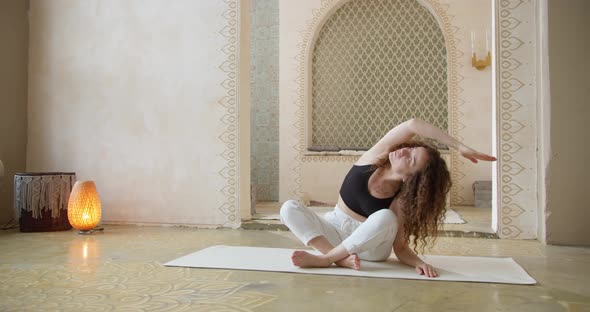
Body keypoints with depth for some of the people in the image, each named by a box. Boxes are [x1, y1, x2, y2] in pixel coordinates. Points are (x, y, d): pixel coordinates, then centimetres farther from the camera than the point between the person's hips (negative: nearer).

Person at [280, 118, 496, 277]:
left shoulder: (402, 201, -23)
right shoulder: (374, 158, -18)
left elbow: (401, 248, -18)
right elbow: (412, 125, -30)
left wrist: (419, 263, -39)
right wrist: (459, 147, -31)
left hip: (369, 244, -3)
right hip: (333, 228, 3)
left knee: (385, 218, -37)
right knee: (289, 208, -21)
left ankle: (323, 259, -28)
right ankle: (340, 258, -33)